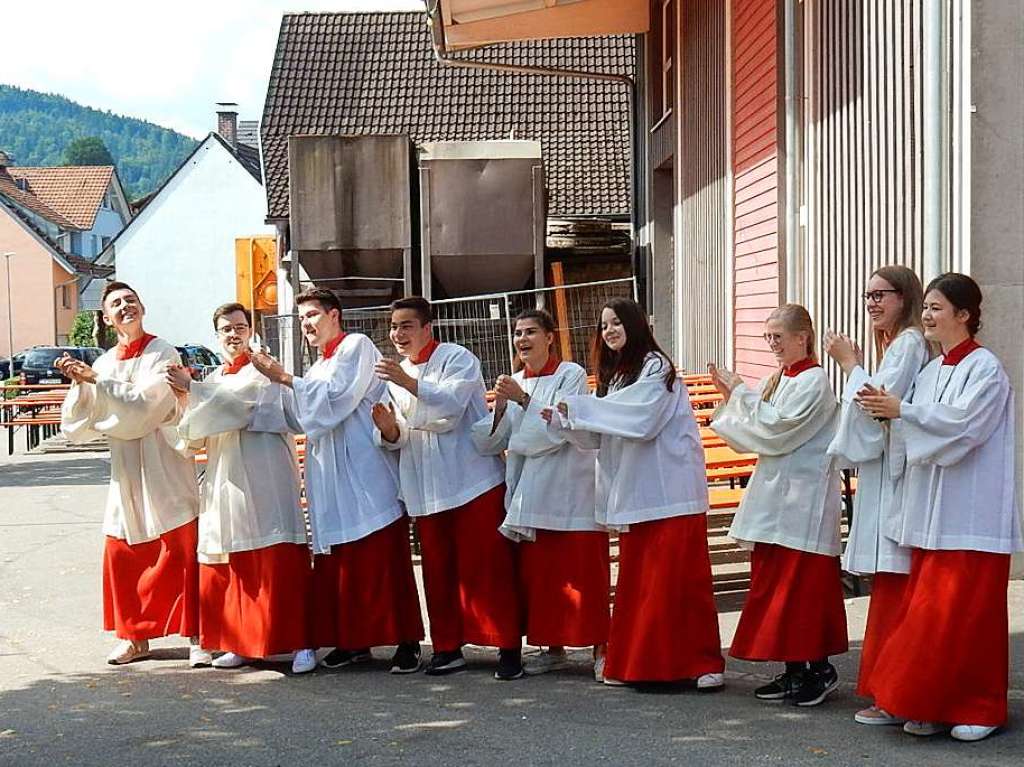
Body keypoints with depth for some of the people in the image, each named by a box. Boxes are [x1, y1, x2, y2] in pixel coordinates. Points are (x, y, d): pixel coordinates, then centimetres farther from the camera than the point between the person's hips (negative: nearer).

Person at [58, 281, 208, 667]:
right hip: (127, 474, 5)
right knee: (121, 556, 6)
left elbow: (145, 403, -20)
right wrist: (79, 385, -11)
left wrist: (95, 381, -17)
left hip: (167, 473, -5)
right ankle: (135, 636, 20)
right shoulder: (104, 364, 8)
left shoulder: (163, 354, -5)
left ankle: (196, 637, 5)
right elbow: (77, 427, 4)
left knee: (183, 554, -3)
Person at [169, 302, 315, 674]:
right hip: (225, 483, 7)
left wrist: (191, 390, -12)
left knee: (280, 562, -10)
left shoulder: (263, 371, 1)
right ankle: (240, 643, 15)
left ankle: (300, 643, -9)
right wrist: (187, 404, -1)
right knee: (227, 566, 5)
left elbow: (236, 403, -16)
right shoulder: (212, 381, 20)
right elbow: (199, 438, 16)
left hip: (265, 482, -7)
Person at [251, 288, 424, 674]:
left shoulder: (357, 346, -1)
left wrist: (285, 379, -9)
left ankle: (405, 641, -6)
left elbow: (335, 397, -13)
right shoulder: (318, 368, 23)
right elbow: (303, 419, 22)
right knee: (335, 563, 5)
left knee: (381, 559, -9)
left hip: (366, 474, -8)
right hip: (331, 478, 8)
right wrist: (280, 383, 10)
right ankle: (353, 640, 12)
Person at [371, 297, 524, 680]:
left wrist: (409, 383, -32)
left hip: (473, 480, -6)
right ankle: (447, 647, 15)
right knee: (437, 569, 7)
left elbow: (451, 406, -20)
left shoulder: (458, 359, -4)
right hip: (425, 487, 6)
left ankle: (508, 647, -2)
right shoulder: (397, 372, 16)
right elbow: (403, 436, 16)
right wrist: (390, 430, -8)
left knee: (486, 566, -7)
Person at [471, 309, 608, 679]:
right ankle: (553, 647, 17)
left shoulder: (571, 375, -2)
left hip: (570, 492, -5)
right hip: (531, 493, 6)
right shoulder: (513, 383, 14)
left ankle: (600, 648, 1)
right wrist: (499, 409, -11)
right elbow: (491, 442, 6)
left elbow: (559, 427, -15)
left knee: (581, 574, -6)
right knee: (537, 573, 6)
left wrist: (523, 400, -20)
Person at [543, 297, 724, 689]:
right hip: (634, 493, 8)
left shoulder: (656, 366, -7)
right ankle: (634, 664, 15)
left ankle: (704, 662, -1)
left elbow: (640, 419, -20)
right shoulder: (615, 374, 17)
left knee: (679, 577, -7)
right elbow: (600, 437, 15)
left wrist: (579, 407, -17)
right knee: (634, 581, 8)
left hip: (670, 493, -8)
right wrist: (562, 419, -1)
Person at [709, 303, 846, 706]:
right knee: (774, 584, 10)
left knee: (802, 586, -5)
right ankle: (795, 671, 16)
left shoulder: (814, 382, -12)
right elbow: (755, 432, 16)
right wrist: (732, 396, 4)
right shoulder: (778, 379, 14)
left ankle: (819, 669, 4)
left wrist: (741, 394, -11)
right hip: (775, 495, 9)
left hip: (803, 501, -9)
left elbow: (776, 429, -20)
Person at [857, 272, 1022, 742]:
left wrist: (902, 411, -15)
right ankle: (932, 706, 15)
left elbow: (960, 423, -19)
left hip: (971, 514, -7)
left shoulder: (985, 368, -8)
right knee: (929, 610, 7)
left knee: (966, 611, -3)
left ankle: (980, 708, 9)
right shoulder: (931, 372, 14)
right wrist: (889, 411, -4)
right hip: (931, 513, 7)